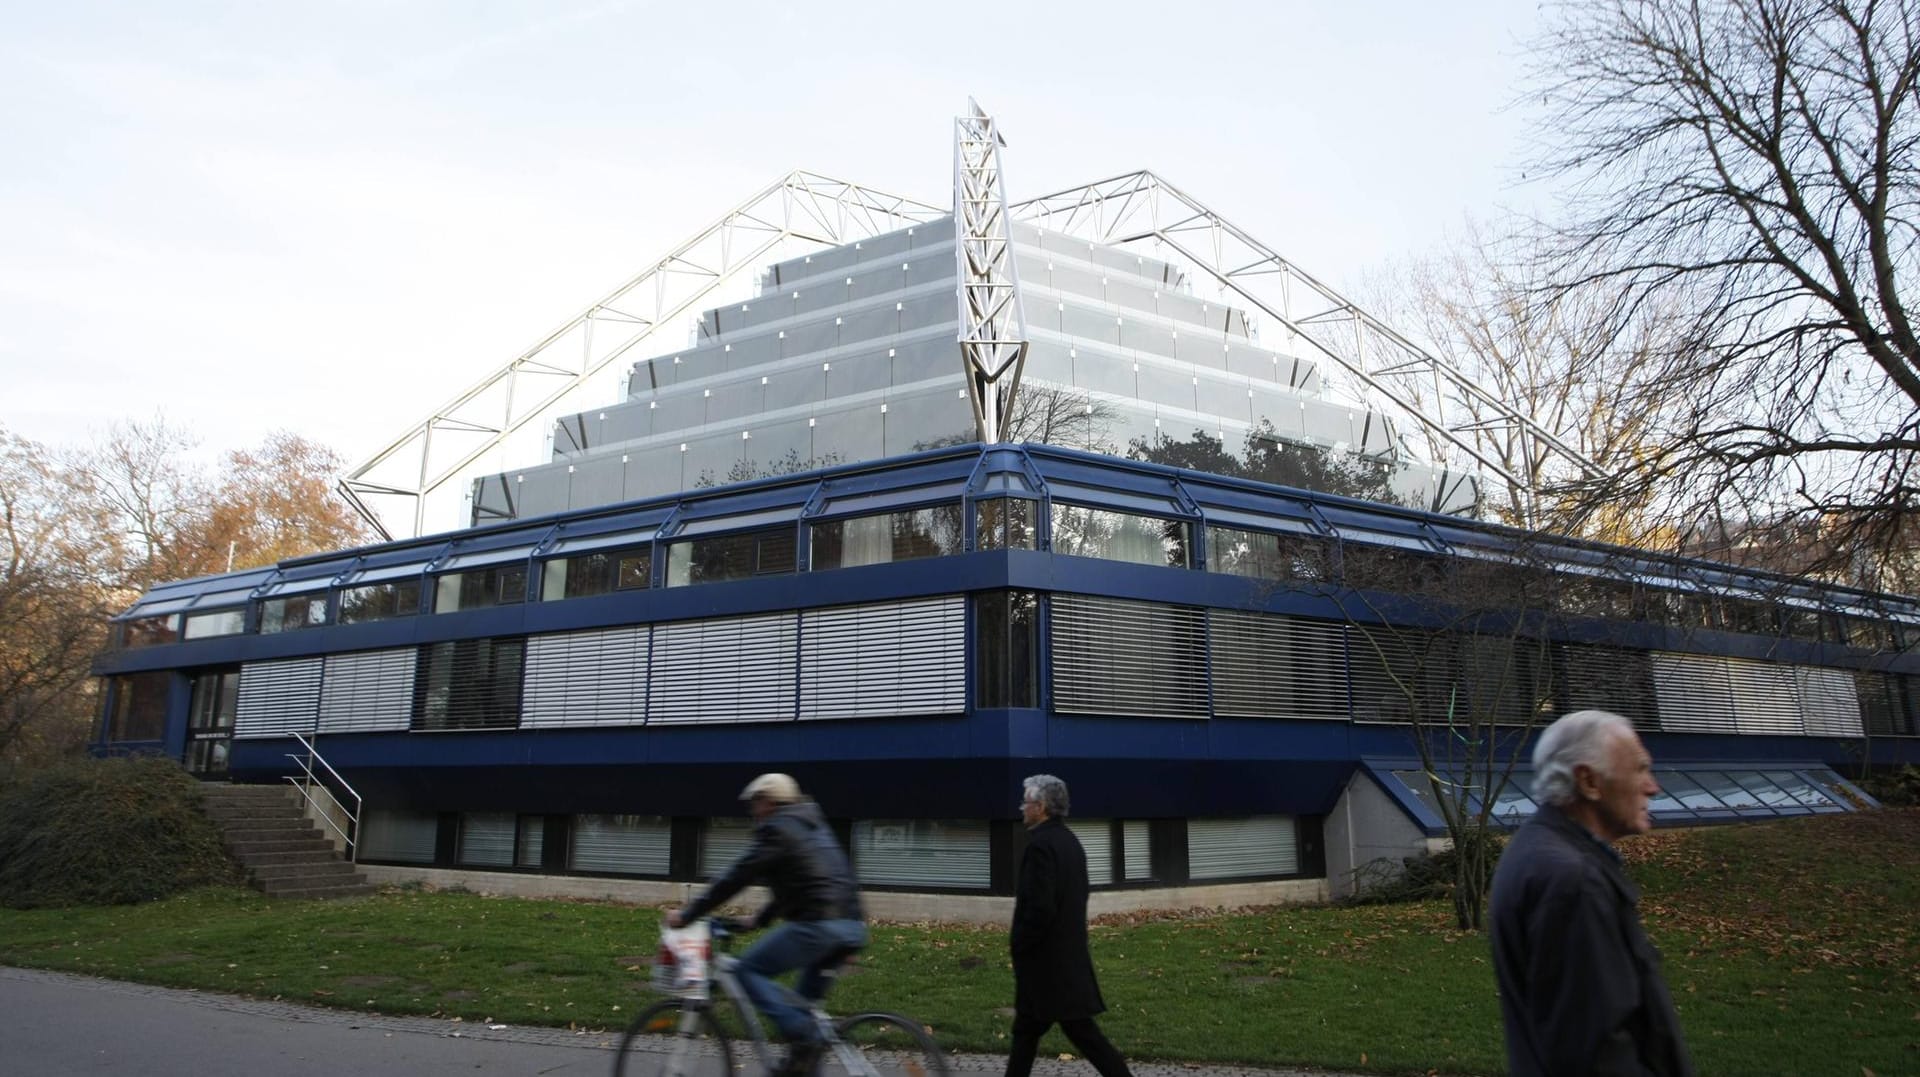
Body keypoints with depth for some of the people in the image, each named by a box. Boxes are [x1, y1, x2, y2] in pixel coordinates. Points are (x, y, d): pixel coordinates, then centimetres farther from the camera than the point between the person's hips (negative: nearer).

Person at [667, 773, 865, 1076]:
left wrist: (687, 914, 0)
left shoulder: (777, 829, -1)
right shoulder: (813, 827, 26)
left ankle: (803, 1039, -10)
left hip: (820, 924, -9)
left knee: (749, 970, -1)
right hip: (852, 926, 9)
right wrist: (760, 919, 32)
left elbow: (737, 877, -5)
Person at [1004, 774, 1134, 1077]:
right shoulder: (1070, 840, 10)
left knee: (1080, 1030, -3)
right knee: (1026, 1028, 16)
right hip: (1068, 952, 10)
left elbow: (1040, 908, -25)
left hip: (1046, 958, -10)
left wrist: (1018, 945, -11)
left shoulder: (1040, 844, -19)